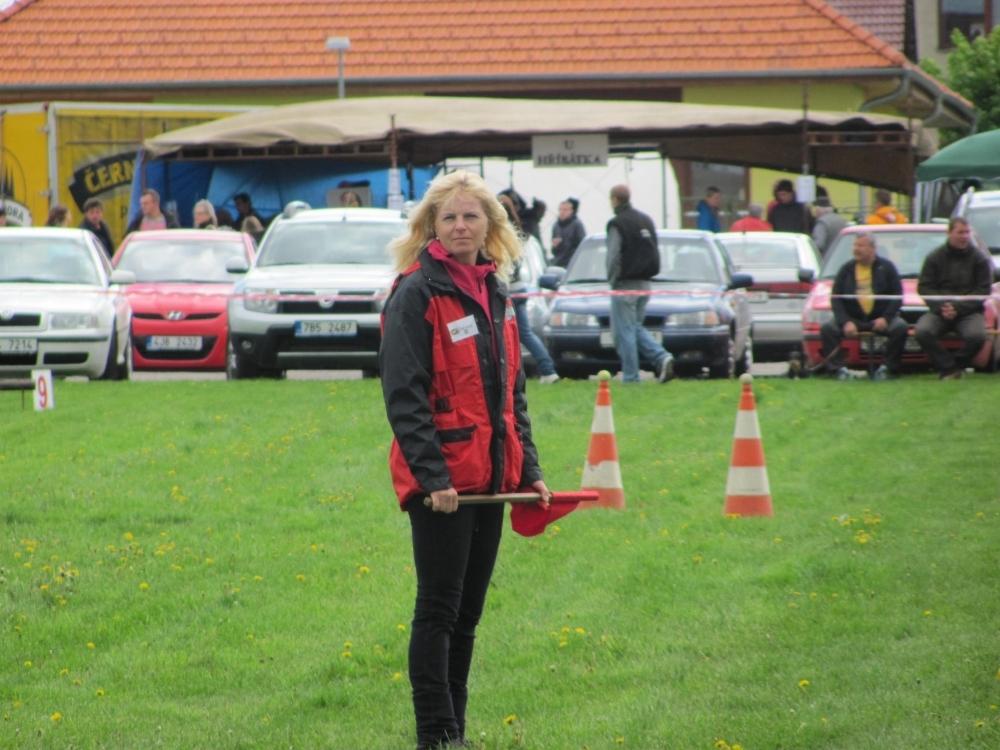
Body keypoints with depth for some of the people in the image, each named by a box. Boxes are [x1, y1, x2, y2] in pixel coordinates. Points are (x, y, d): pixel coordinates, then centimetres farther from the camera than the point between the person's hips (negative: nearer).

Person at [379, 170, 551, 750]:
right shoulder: (417, 294, -9)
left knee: (468, 612, 11)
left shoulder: (495, 295, 14)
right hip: (441, 481, -7)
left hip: (489, 477, 7)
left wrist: (529, 469, 13)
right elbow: (404, 394, -14)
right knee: (440, 609, -4)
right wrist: (432, 476, -20)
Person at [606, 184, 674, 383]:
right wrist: (646, 275, 16)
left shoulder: (617, 224, -12)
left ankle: (630, 376, -2)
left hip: (625, 284, -8)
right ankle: (663, 358, -3)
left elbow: (614, 257, -16)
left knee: (624, 331, -1)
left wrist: (612, 280, -3)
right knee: (636, 327, 17)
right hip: (644, 283, 8)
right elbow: (654, 253, 14)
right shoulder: (646, 221, 13)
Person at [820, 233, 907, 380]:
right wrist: (845, 322, -15)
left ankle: (888, 368, -19)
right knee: (827, 329, -24)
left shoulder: (885, 267, 4)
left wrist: (885, 318, -18)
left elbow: (897, 296, -1)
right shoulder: (846, 269, 8)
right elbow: (836, 299, 2)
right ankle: (837, 368, -23)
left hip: (880, 317, -1)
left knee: (900, 328, -31)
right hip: (853, 318, 1)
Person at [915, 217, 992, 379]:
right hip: (939, 311, 1)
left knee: (977, 335, -32)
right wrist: (941, 307, -15)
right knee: (922, 331, -29)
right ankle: (949, 368, -16)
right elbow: (924, 287, 3)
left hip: (969, 312, -1)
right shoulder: (935, 258, 8)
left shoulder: (980, 259, 4)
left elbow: (983, 291, -3)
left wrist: (958, 308, -15)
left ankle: (957, 365, -3)